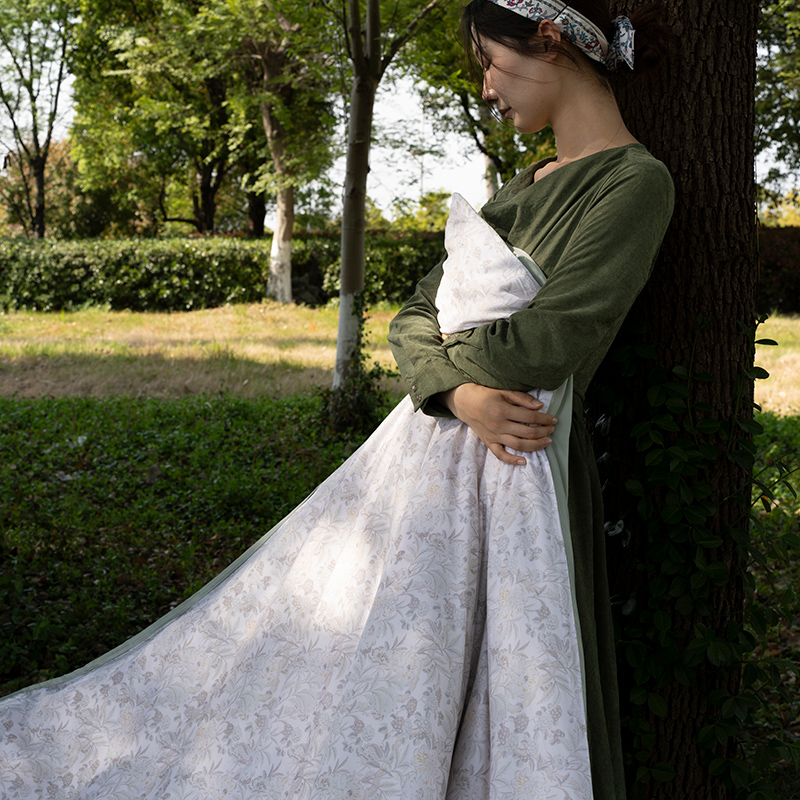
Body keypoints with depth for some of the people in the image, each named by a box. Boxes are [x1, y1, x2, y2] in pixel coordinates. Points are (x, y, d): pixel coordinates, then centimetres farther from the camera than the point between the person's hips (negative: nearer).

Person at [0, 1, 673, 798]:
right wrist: (460, 391, -13)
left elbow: (550, 340, -19)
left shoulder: (634, 181, -9)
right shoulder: (523, 187, 14)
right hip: (425, 446, 7)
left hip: (509, 469, -7)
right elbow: (412, 318, 9)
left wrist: (445, 344, 0)